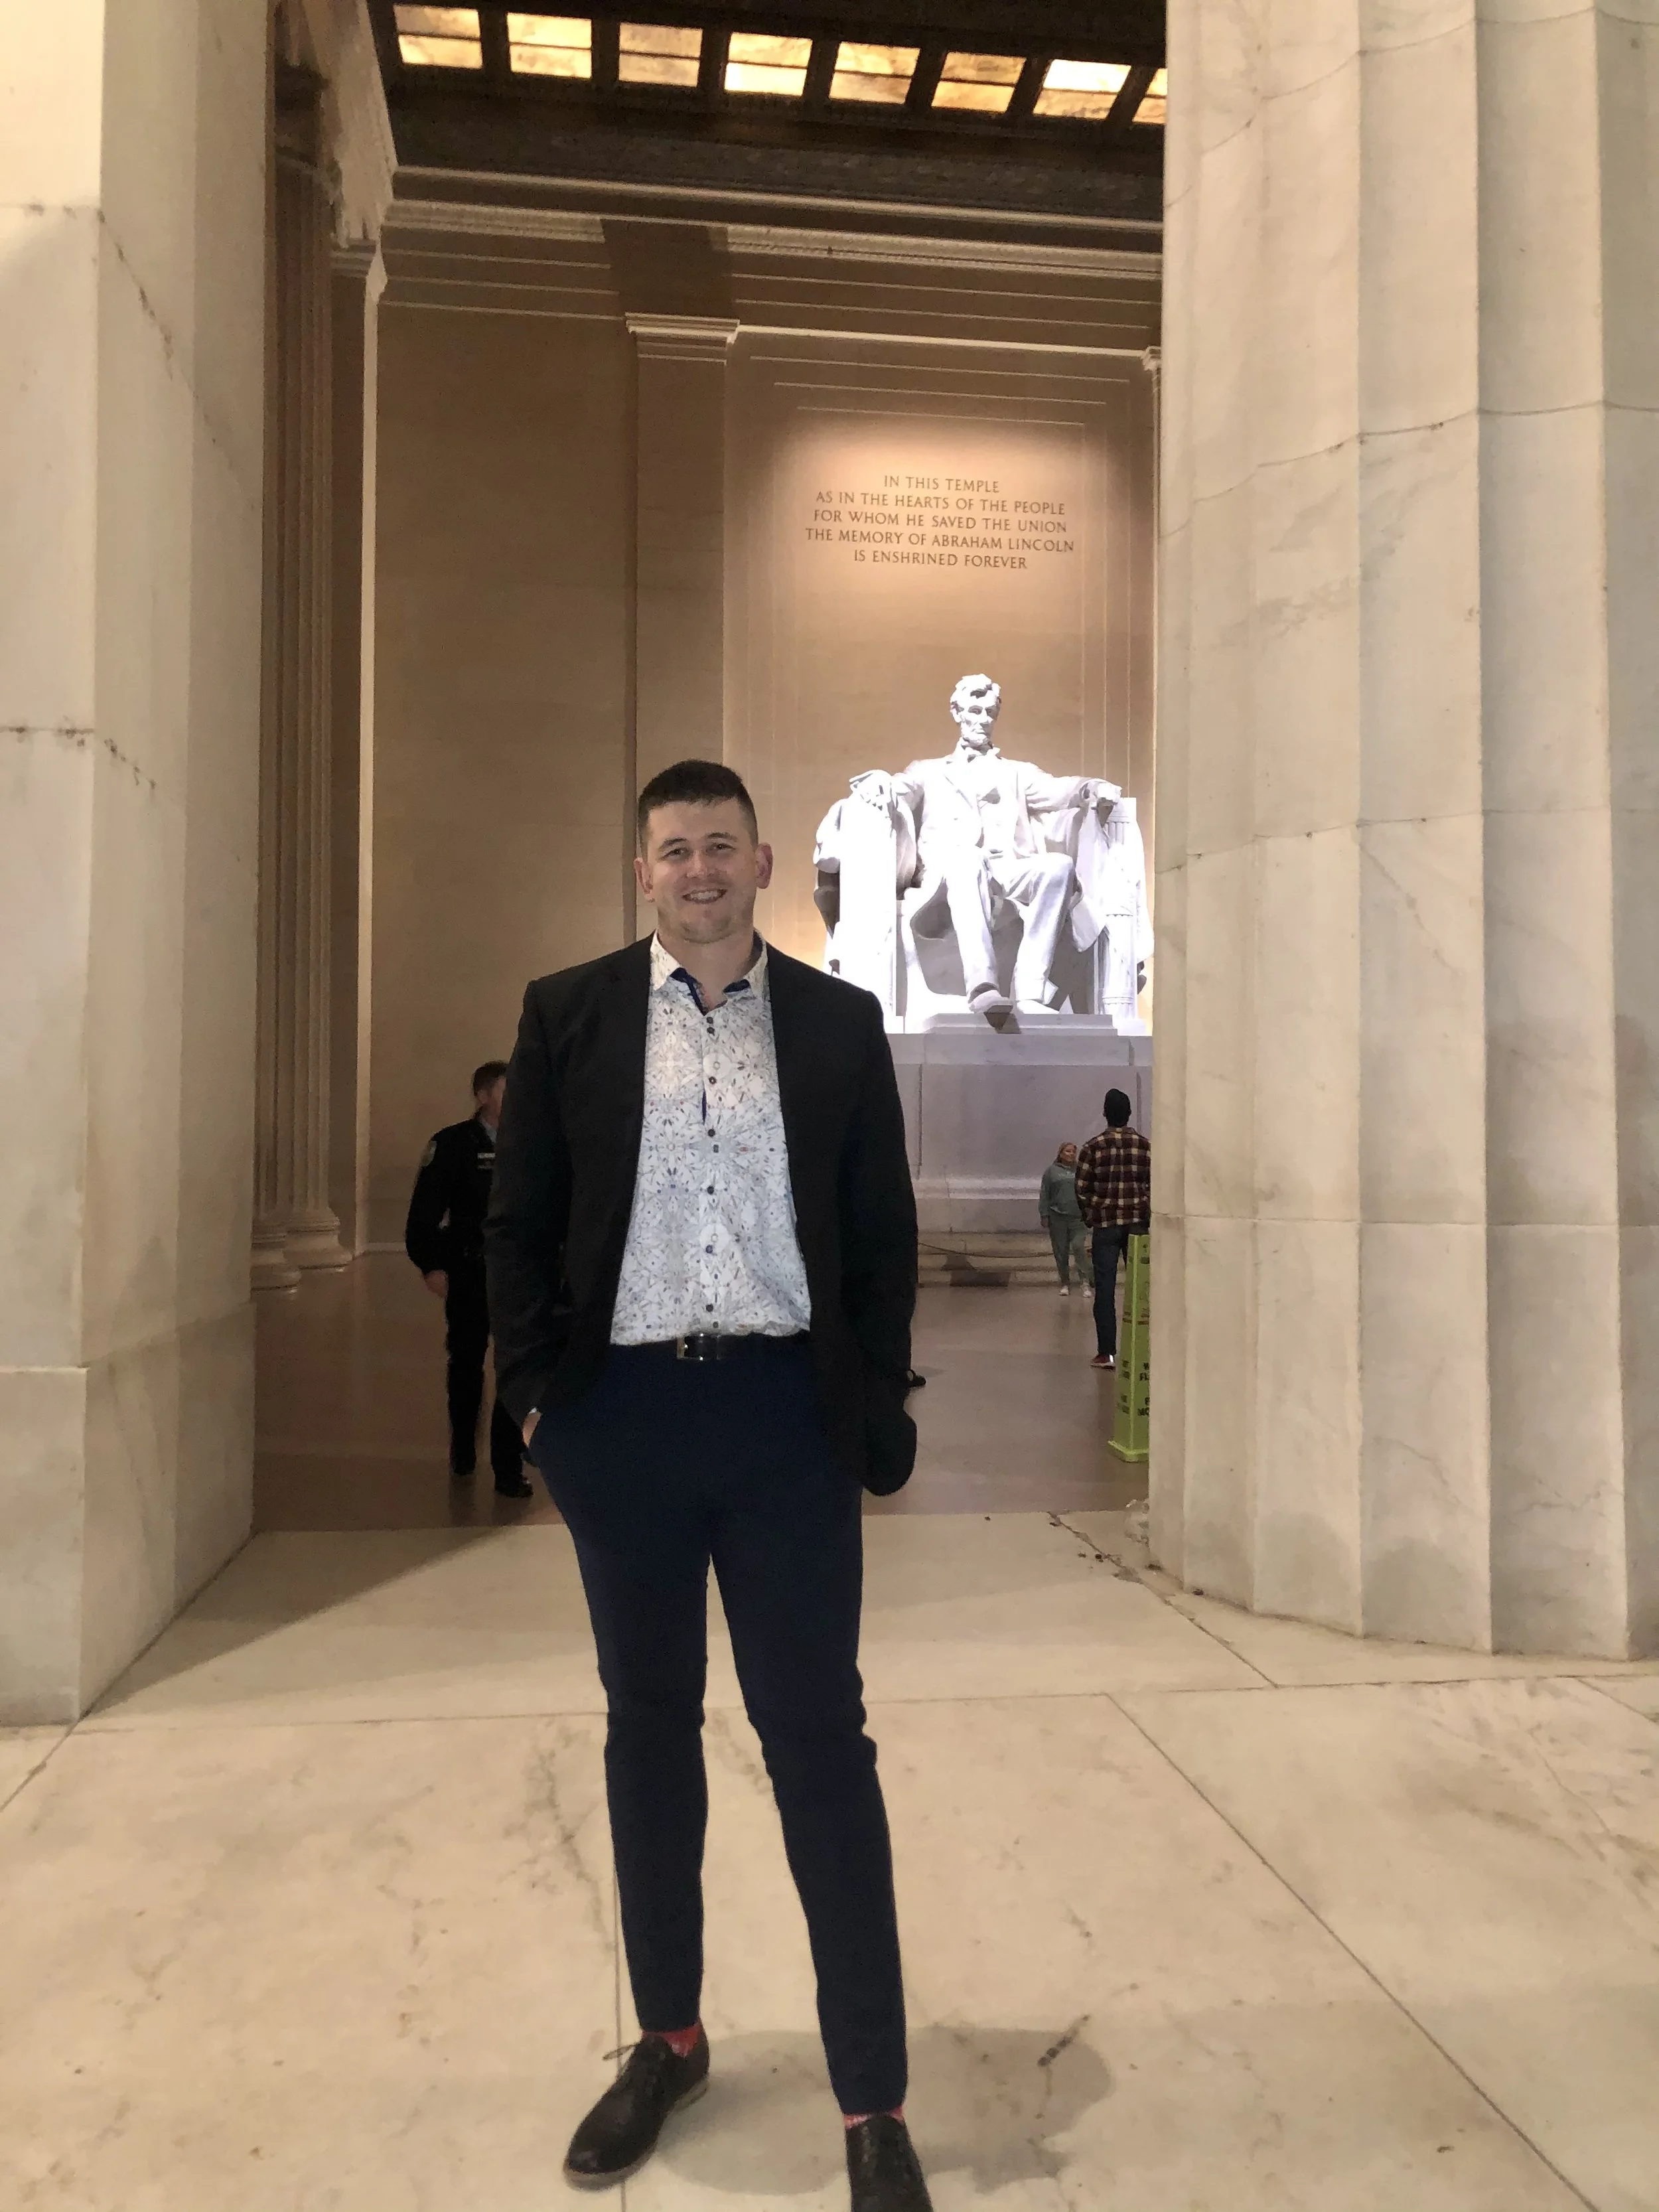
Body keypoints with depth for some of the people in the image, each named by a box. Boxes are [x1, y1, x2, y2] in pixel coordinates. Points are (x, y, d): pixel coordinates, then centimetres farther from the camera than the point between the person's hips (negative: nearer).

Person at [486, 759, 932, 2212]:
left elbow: (883, 1232, 6)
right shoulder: (569, 1014, 4)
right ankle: (670, 2039, 34)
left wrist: (876, 1404, 1)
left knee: (820, 1736, 2)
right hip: (621, 1411, 1)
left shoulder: (839, 1025, 4)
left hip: (785, 1412, -1)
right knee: (649, 1725, 15)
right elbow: (521, 1219, 5)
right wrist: (536, 1386, 0)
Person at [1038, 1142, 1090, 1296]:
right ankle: (1065, 1284, 16)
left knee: (1078, 1246, -15)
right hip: (1057, 1218, 1)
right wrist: (1044, 1215, 1)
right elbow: (1044, 1194, 6)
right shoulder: (1052, 1171, 7)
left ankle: (1084, 1281, -8)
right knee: (1061, 1252, 5)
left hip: (1078, 1218, -1)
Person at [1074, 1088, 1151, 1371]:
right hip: (1139, 1223, 2)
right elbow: (1155, 1185, 2)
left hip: (1105, 1224, -2)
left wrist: (1090, 1216, 13)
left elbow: (1082, 1189, -3)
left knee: (1105, 1288, 2)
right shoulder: (1145, 1145, 1)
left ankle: (1106, 1352, 0)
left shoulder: (1094, 1147, -5)